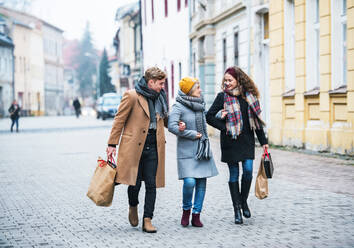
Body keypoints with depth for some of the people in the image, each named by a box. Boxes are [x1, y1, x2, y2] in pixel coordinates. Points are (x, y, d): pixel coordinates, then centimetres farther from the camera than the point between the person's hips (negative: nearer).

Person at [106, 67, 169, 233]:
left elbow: (165, 120, 25)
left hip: (154, 146, 5)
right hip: (134, 145, -5)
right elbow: (119, 120, -4)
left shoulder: (160, 97, 13)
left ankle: (147, 220, 7)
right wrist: (112, 144, -7)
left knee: (151, 184, 1)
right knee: (135, 182, -2)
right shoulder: (132, 96, -6)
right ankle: (133, 207, 29)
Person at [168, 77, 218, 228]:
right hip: (187, 151, -6)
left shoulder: (200, 105, 11)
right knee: (189, 182, -15)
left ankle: (196, 215, 13)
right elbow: (171, 126, -19)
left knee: (201, 182, 3)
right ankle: (186, 210, 11)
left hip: (202, 150, 6)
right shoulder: (179, 107, -9)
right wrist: (192, 134, -13)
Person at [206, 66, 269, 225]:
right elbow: (209, 117, 1)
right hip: (230, 141, -2)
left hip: (247, 140, 2)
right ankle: (237, 209, 10)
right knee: (234, 174, 2)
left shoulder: (249, 96, 6)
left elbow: (256, 119, 11)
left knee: (248, 170, -9)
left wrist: (263, 141, 11)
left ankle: (244, 201, 15)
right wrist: (225, 128, -9)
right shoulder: (222, 97, 0)